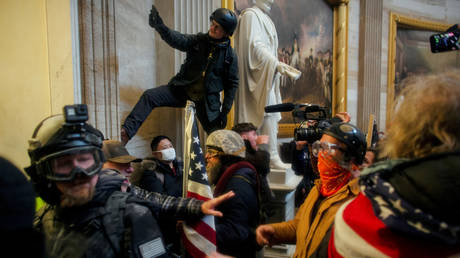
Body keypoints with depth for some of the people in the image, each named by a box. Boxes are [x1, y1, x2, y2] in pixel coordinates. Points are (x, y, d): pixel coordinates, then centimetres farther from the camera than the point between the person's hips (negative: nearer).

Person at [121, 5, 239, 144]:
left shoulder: (230, 55, -4)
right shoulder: (198, 40, -1)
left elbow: (232, 84, 1)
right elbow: (177, 40, -19)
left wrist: (225, 111, -3)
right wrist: (160, 27, -39)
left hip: (208, 99, -1)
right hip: (182, 89, 2)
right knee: (149, 96, -16)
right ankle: (127, 131, -17)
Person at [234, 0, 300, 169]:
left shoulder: (264, 17, 24)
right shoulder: (251, 15, -5)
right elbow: (254, 45, -17)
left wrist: (279, 65, 15)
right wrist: (276, 63, -27)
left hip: (267, 73, 9)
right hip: (259, 73, -9)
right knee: (269, 113, -15)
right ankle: (272, 156, -14)